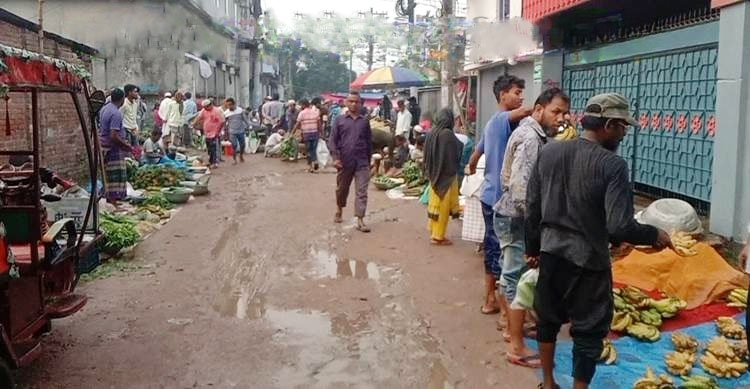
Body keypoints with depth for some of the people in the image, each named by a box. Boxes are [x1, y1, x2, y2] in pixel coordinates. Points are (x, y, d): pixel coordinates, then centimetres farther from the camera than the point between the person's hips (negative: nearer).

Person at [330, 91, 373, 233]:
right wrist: (335, 157, -10)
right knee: (342, 189, 15)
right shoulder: (340, 120, 3)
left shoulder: (365, 121, 7)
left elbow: (369, 142, 12)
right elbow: (332, 140, 1)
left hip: (362, 162, 0)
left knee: (362, 191, -6)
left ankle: (360, 220, -6)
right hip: (344, 161, 0)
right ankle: (339, 210, 39)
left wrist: (369, 160, 12)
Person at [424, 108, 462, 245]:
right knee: (443, 205, 2)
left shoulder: (432, 135, 1)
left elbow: (426, 156, 7)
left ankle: (433, 232, 26)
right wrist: (454, 171, -4)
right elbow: (453, 156, -16)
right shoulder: (448, 134, -18)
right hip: (446, 176, -7)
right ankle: (438, 236, 7)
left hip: (434, 175, 7)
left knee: (435, 202, 16)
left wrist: (430, 173, 15)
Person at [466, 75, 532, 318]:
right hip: (501, 196, -10)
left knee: (492, 247, 16)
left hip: (490, 193, 10)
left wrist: (472, 171, 47)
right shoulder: (503, 119, -15)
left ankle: (490, 300, 26)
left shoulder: (492, 123, 16)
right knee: (503, 252, -5)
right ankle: (508, 314, 1)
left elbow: (474, 157, 27)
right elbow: (523, 112, -40)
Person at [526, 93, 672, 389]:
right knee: (589, 332, 11)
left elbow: (532, 206, 4)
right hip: (587, 260, -6)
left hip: (551, 253, 6)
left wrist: (533, 248, 15)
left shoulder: (549, 151, -1)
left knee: (548, 318, 21)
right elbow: (620, 227, -23)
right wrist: (655, 235, -4)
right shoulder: (612, 165, -19)